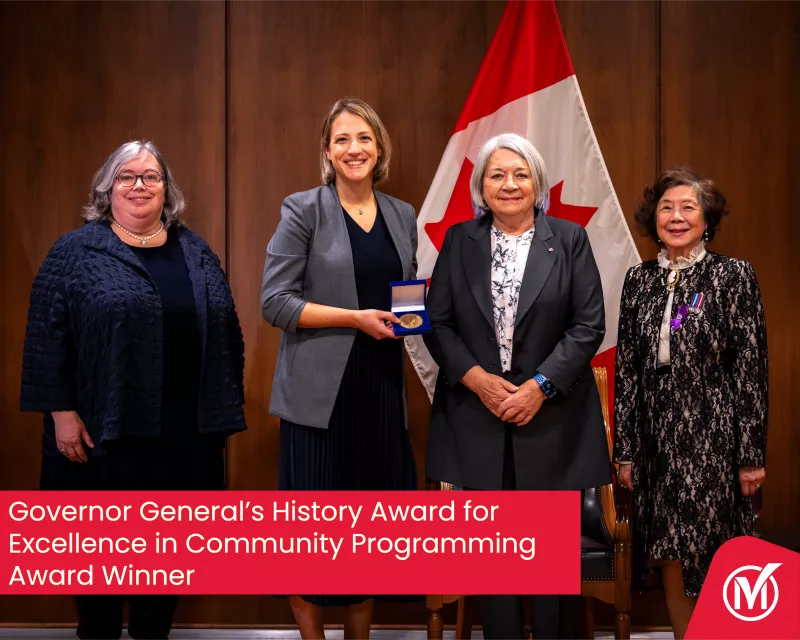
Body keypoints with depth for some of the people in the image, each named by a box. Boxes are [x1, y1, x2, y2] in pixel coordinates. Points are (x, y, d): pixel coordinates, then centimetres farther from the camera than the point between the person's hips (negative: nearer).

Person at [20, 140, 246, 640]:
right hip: (106, 434, -3)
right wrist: (62, 413, -10)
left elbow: (227, 334, 12)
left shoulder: (196, 252, 10)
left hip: (186, 434, 3)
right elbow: (47, 339, -5)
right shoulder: (76, 252, -1)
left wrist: (227, 408, 9)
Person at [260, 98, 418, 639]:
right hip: (321, 390, -4)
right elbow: (275, 302, -9)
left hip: (383, 387, 5)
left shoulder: (403, 215, 11)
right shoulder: (303, 210, -3)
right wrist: (355, 318, -17)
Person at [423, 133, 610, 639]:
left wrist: (540, 386, -11)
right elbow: (437, 321, 4)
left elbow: (589, 325, -2)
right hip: (478, 415, 1)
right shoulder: (459, 241, 8)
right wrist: (477, 379, -10)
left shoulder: (570, 239, 3)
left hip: (552, 416, -1)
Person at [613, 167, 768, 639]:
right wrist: (625, 449, 5)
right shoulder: (639, 279, 7)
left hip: (714, 438, -4)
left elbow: (752, 369, -6)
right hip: (658, 440, 4)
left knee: (711, 564, 2)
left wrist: (752, 454, -9)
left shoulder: (734, 275, -4)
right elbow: (627, 369, 7)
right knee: (671, 562, 10)